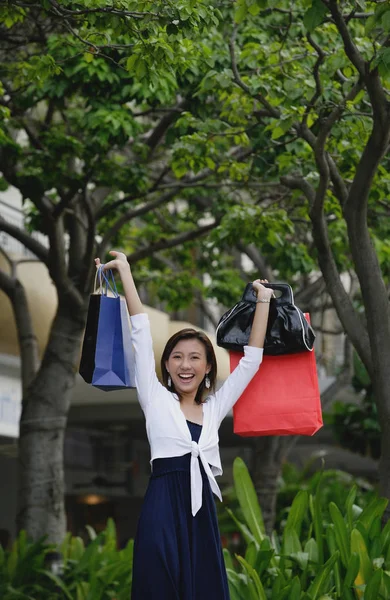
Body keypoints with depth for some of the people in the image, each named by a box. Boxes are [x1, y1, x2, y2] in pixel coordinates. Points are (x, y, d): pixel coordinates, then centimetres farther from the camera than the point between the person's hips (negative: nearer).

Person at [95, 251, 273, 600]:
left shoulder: (215, 407, 16)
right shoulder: (156, 399, 7)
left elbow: (251, 359, 17)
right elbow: (142, 333, 6)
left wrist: (263, 301, 19)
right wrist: (125, 271, 5)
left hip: (202, 511, 4)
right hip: (163, 508, -4)